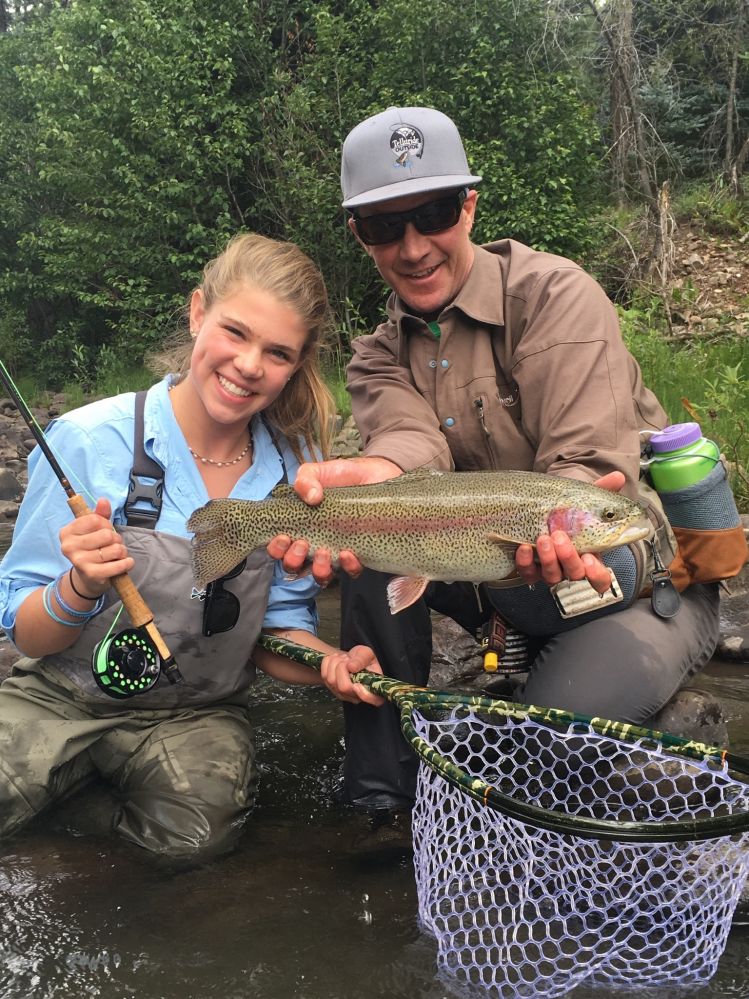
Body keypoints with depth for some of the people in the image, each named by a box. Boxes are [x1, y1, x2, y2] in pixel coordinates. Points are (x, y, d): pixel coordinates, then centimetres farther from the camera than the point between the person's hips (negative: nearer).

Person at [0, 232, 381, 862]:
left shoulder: (294, 470, -6)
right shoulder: (90, 442, -16)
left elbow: (281, 628, 2)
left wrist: (332, 663, -20)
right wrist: (80, 590, -32)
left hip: (199, 712, 2)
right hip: (60, 697, -2)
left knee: (197, 829, -26)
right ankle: (76, 773, 3)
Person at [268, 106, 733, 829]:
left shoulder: (554, 293, -13)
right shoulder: (380, 354, 4)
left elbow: (589, 466, -24)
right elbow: (410, 439, -20)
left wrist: (562, 524, -48)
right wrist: (370, 473, -46)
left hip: (637, 575, -4)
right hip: (501, 580, 5)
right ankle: (380, 790, -9)